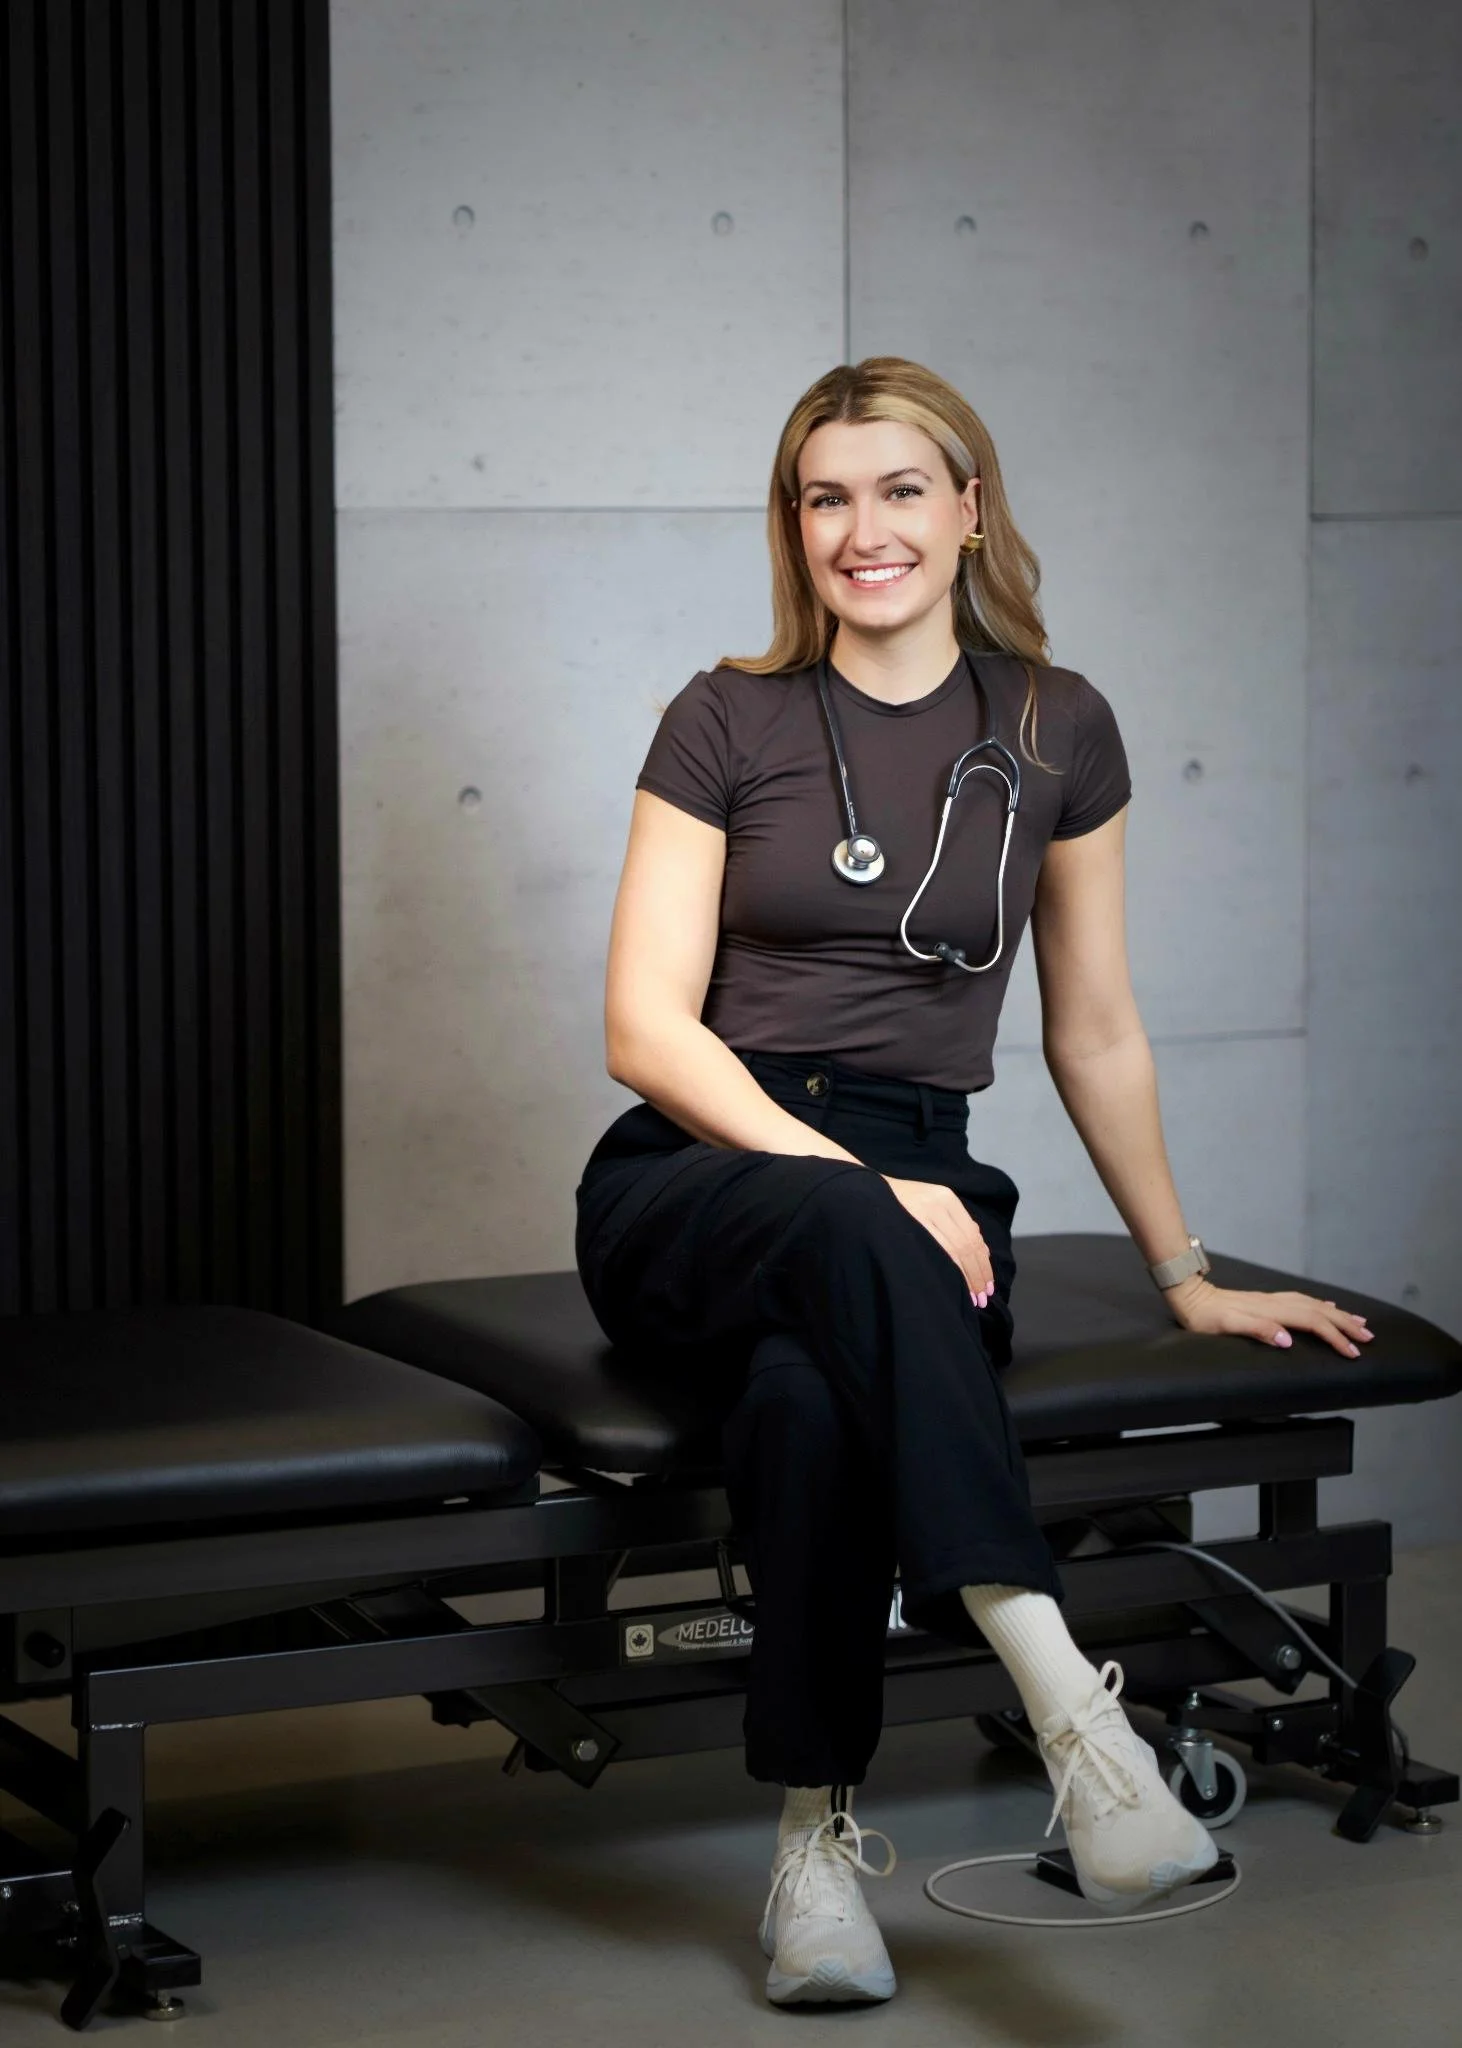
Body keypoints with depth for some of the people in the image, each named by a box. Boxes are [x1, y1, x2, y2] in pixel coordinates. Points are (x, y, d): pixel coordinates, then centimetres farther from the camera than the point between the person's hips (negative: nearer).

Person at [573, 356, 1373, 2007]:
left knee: (815, 1398, -38)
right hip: (692, 1189, -1)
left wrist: (1184, 1276, 19)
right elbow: (648, 1026, -4)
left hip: (904, 1197, 1)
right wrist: (848, 1179, -17)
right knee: (844, 1239, -40)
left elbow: (1094, 1033, 17)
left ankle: (818, 1837, -28)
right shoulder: (728, 722, 3)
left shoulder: (1056, 732, 10)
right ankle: (1067, 1698, -47)